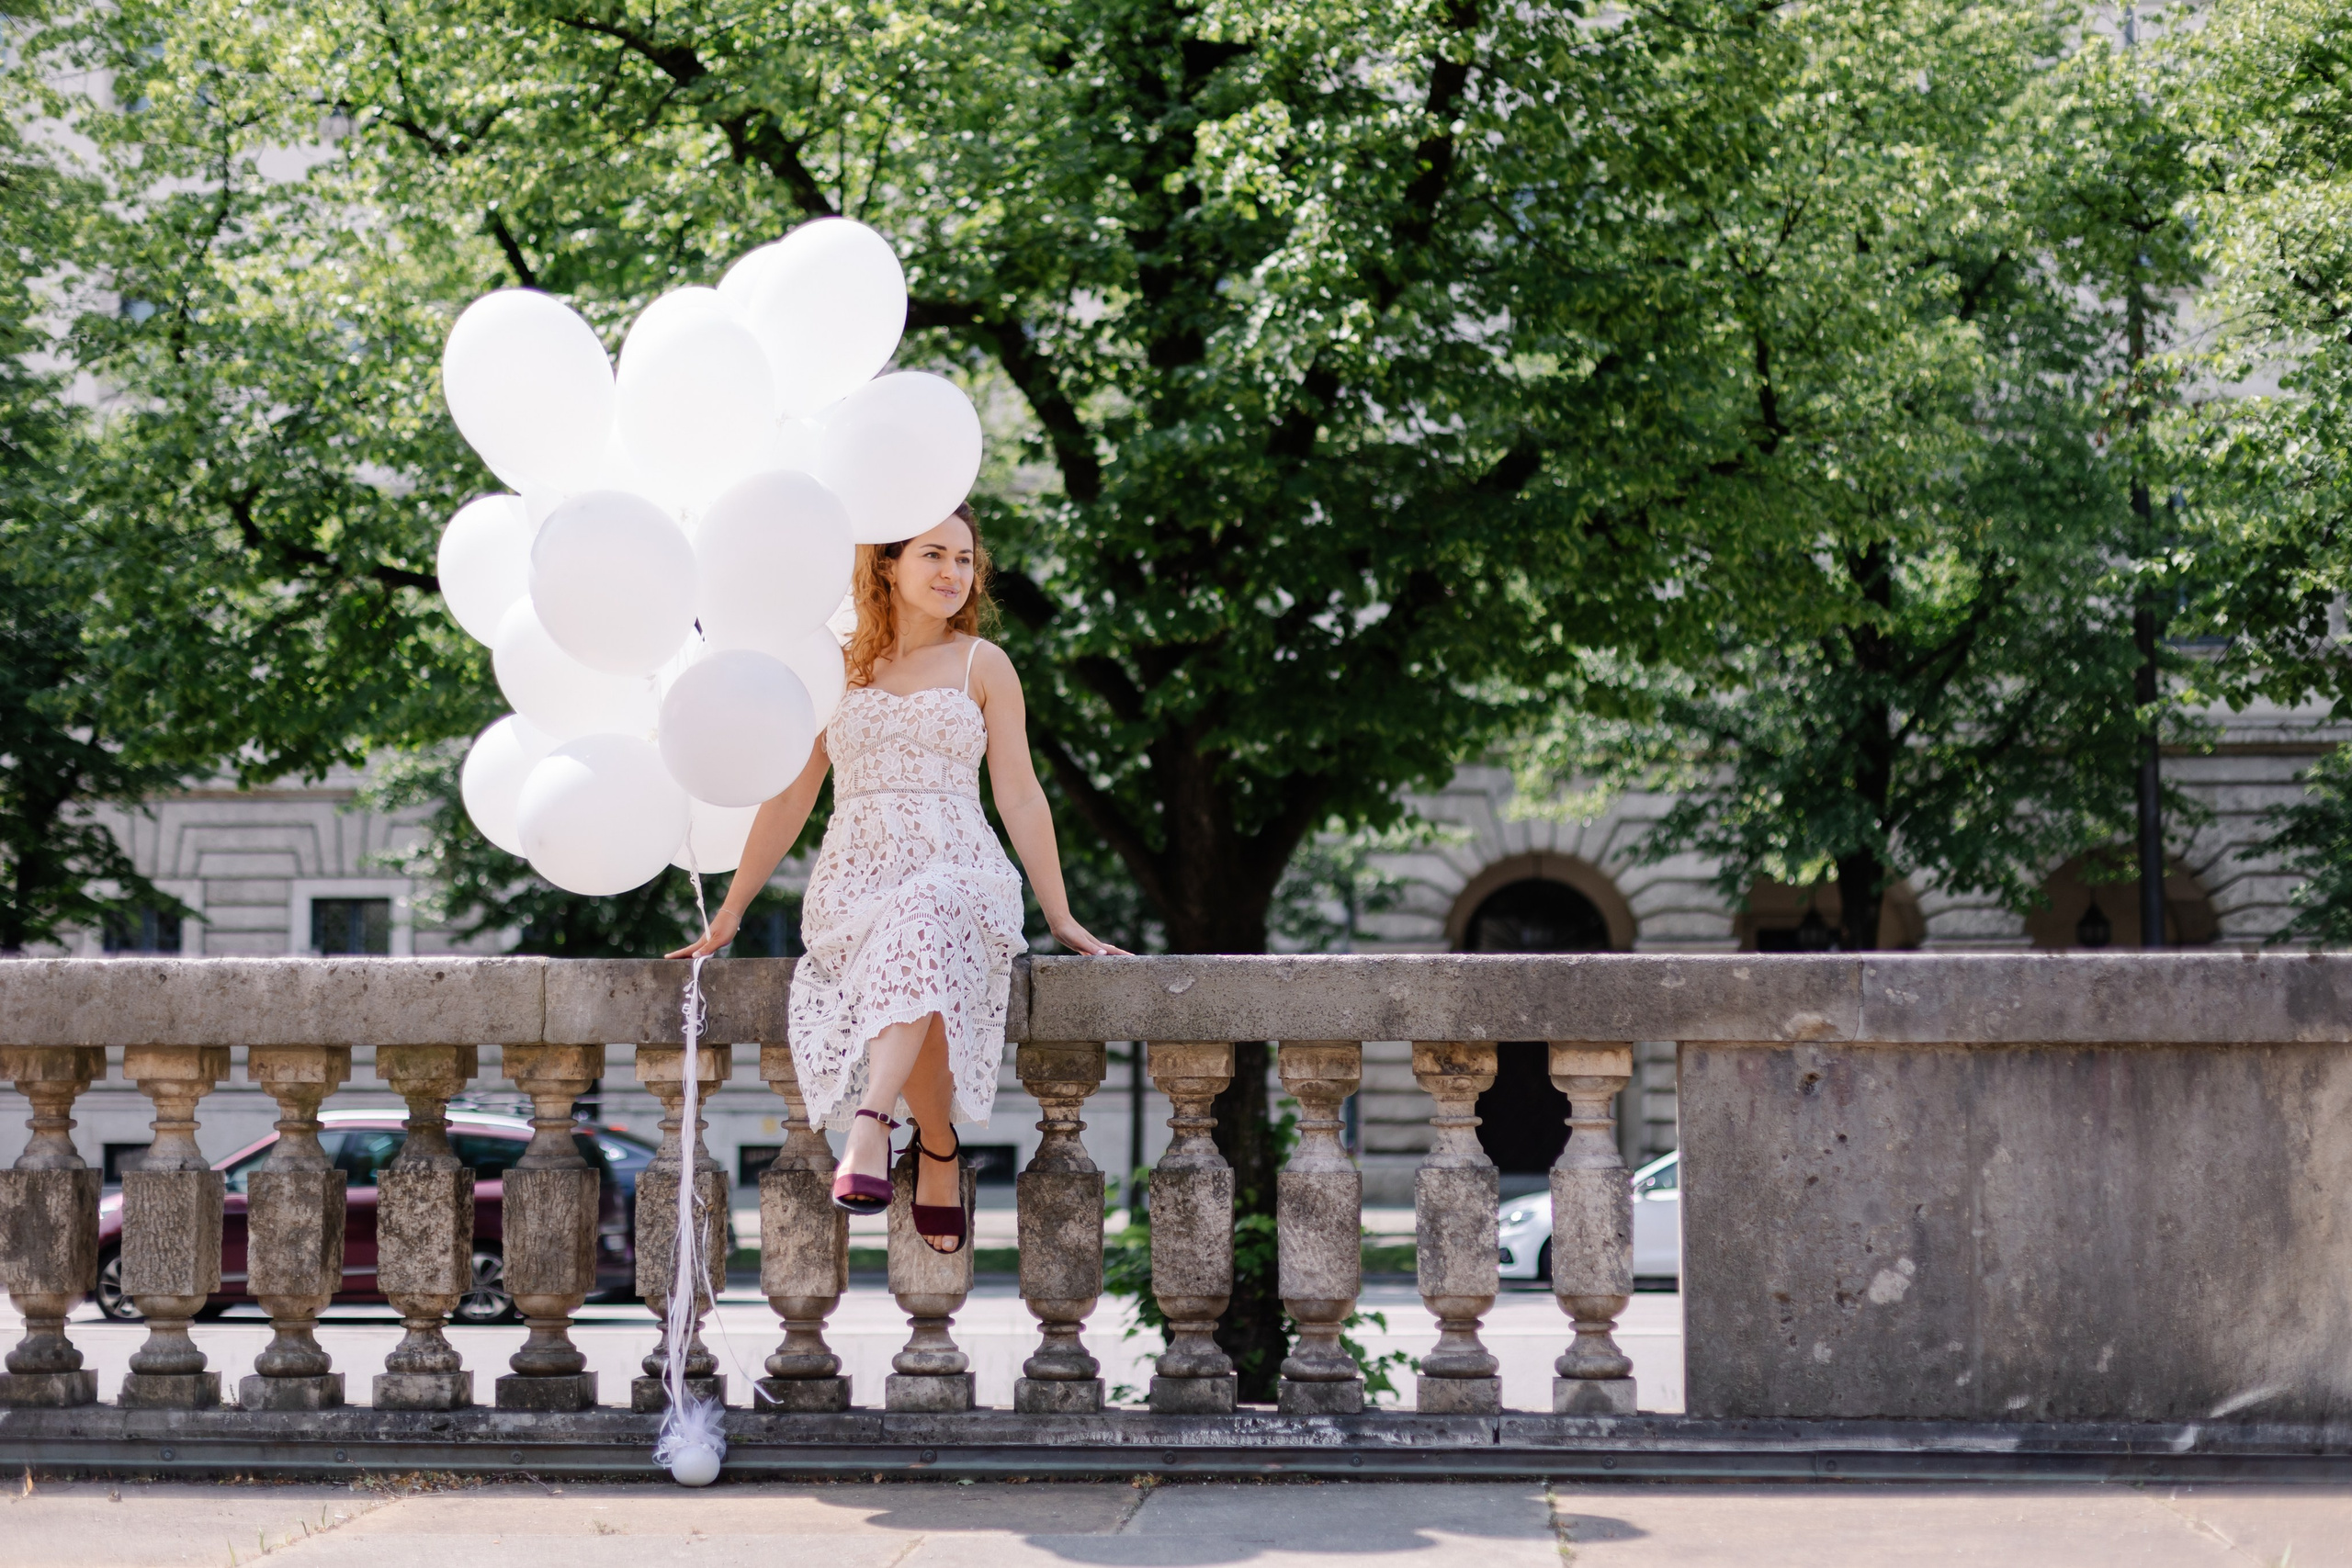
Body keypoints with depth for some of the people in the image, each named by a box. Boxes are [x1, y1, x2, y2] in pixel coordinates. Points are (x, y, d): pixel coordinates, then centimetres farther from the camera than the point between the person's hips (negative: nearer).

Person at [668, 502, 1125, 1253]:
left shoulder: (983, 666, 14)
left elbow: (1020, 797, 13)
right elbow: (788, 797, 20)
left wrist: (1061, 917, 8)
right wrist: (729, 913, 18)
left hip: (957, 871, -1)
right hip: (855, 877, 1)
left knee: (916, 935, -41)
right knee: (913, 982, -36)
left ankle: (870, 1123, -51)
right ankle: (940, 1149, -19)